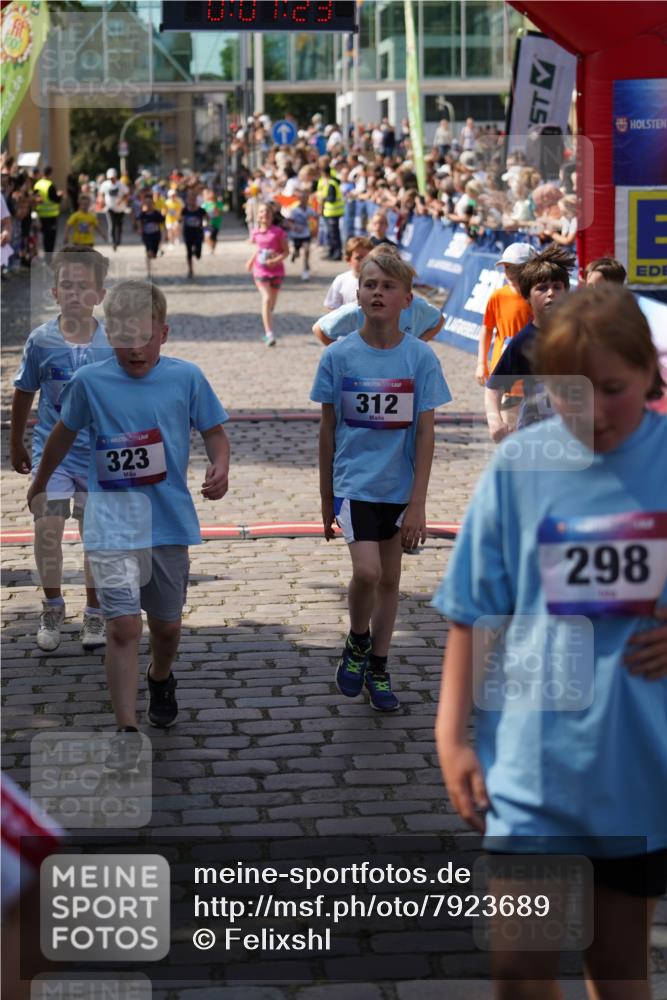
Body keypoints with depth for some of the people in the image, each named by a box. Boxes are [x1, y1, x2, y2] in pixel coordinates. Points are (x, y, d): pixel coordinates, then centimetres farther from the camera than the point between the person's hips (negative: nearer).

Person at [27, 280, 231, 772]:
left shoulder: (186, 377, -5)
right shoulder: (90, 382, -3)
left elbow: (214, 432, 5)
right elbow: (64, 434, 14)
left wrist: (220, 468, -16)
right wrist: (39, 483, 27)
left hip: (170, 522, 2)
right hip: (114, 524, -1)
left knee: (166, 624, 16)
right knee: (123, 625, -12)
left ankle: (160, 679, 49)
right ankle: (127, 732, -6)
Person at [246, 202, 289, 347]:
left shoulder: (278, 232, -7)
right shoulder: (256, 233, 2)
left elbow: (286, 251, -5)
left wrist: (276, 260, -20)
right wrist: (251, 260, 14)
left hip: (276, 270, 0)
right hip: (260, 270, 0)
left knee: (272, 302, 12)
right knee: (266, 299, -16)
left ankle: (268, 331, 32)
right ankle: (270, 335, -22)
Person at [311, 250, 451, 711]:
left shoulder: (421, 358, -6)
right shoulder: (339, 356, -6)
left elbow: (425, 432, -4)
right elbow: (328, 428, 3)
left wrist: (417, 504, -8)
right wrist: (326, 499, 7)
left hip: (399, 487, 2)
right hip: (353, 483, -1)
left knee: (389, 578, 11)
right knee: (367, 571, -17)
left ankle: (378, 668, 27)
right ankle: (357, 644, 12)